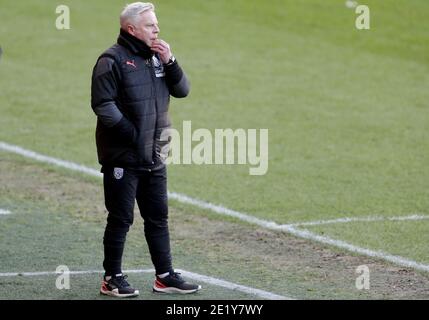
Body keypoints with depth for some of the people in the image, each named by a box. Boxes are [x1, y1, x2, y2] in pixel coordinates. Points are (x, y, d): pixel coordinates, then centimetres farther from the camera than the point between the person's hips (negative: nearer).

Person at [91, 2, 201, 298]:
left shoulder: (156, 57, 11)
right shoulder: (113, 60, -11)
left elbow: (182, 90, 8)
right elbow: (103, 105, -17)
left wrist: (169, 62, -7)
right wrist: (131, 133, -17)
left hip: (154, 157, 7)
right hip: (123, 158, -7)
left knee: (158, 217, 12)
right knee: (121, 219, 0)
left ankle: (165, 276, 19)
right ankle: (113, 279, 9)